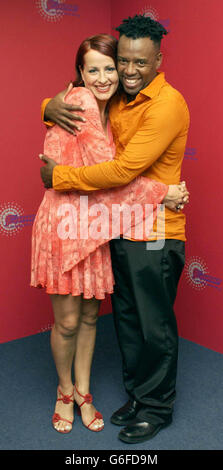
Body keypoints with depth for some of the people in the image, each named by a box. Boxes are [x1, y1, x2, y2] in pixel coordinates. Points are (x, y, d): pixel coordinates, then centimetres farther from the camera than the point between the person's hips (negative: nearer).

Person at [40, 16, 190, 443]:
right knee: (126, 319, 17)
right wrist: (50, 107, -5)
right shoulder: (115, 99, 9)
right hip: (120, 230, 8)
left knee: (154, 326, 5)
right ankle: (137, 394, 37)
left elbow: (123, 170, -24)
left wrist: (59, 176, -14)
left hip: (155, 235, -7)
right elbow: (70, 101, 21)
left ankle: (157, 407, 27)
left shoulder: (167, 104, -16)